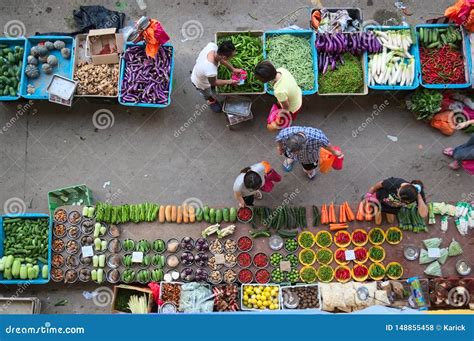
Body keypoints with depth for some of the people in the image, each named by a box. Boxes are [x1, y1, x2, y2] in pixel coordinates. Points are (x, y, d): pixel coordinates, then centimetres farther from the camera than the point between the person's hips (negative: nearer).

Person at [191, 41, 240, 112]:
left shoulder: (212, 45, -33)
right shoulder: (211, 71, -49)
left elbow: (221, 59, -9)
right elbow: (213, 82, -23)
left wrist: (233, 69, -5)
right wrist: (229, 81, -10)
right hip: (202, 84, -5)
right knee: (211, 97, 30)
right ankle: (211, 101, 62)